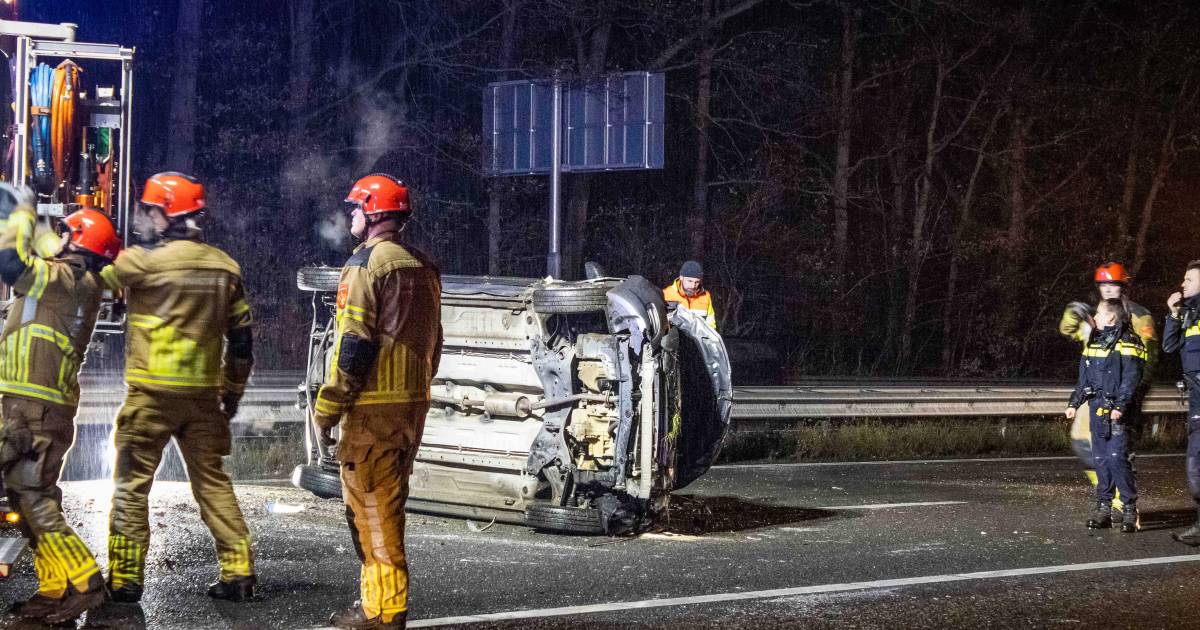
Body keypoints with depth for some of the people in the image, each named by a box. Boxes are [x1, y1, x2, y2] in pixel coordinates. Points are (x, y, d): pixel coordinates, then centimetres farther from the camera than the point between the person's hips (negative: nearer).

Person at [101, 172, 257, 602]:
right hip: (204, 393, 6)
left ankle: (125, 578, 3)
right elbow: (241, 335, 12)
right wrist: (232, 391, 20)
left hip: (152, 392, -5)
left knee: (132, 484, 3)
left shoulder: (147, 261, -11)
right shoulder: (224, 266, 8)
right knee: (212, 482, 12)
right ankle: (239, 574, 10)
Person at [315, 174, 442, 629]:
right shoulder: (422, 267, 14)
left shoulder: (367, 263, -11)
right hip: (413, 403, 8)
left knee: (371, 509, -3)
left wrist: (328, 406, -12)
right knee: (389, 504, 16)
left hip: (373, 405, -8)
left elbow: (355, 342, -17)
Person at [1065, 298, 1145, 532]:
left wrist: (1120, 406, -21)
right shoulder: (1094, 341, 18)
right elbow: (1084, 378, 23)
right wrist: (1074, 403, 16)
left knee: (1117, 457, -12)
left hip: (1115, 410, -7)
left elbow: (1131, 379, -13)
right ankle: (1103, 508, 13)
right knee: (1100, 459, 8)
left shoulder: (1127, 343, -5)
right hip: (1096, 408, 7)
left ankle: (1130, 509, -7)